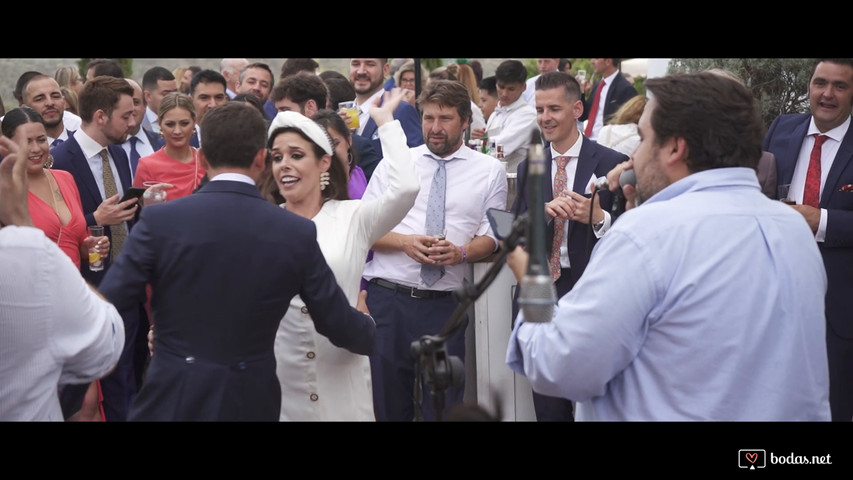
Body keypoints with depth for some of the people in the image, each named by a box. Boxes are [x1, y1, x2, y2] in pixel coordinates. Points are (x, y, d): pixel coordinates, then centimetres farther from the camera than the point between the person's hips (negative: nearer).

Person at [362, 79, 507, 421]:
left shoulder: (490, 171, 6)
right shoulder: (394, 162, 7)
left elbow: (492, 236, 4)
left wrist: (461, 252, -16)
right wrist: (405, 242, -13)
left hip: (445, 304, -1)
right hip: (385, 298, 1)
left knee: (443, 406, 4)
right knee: (384, 403, 7)